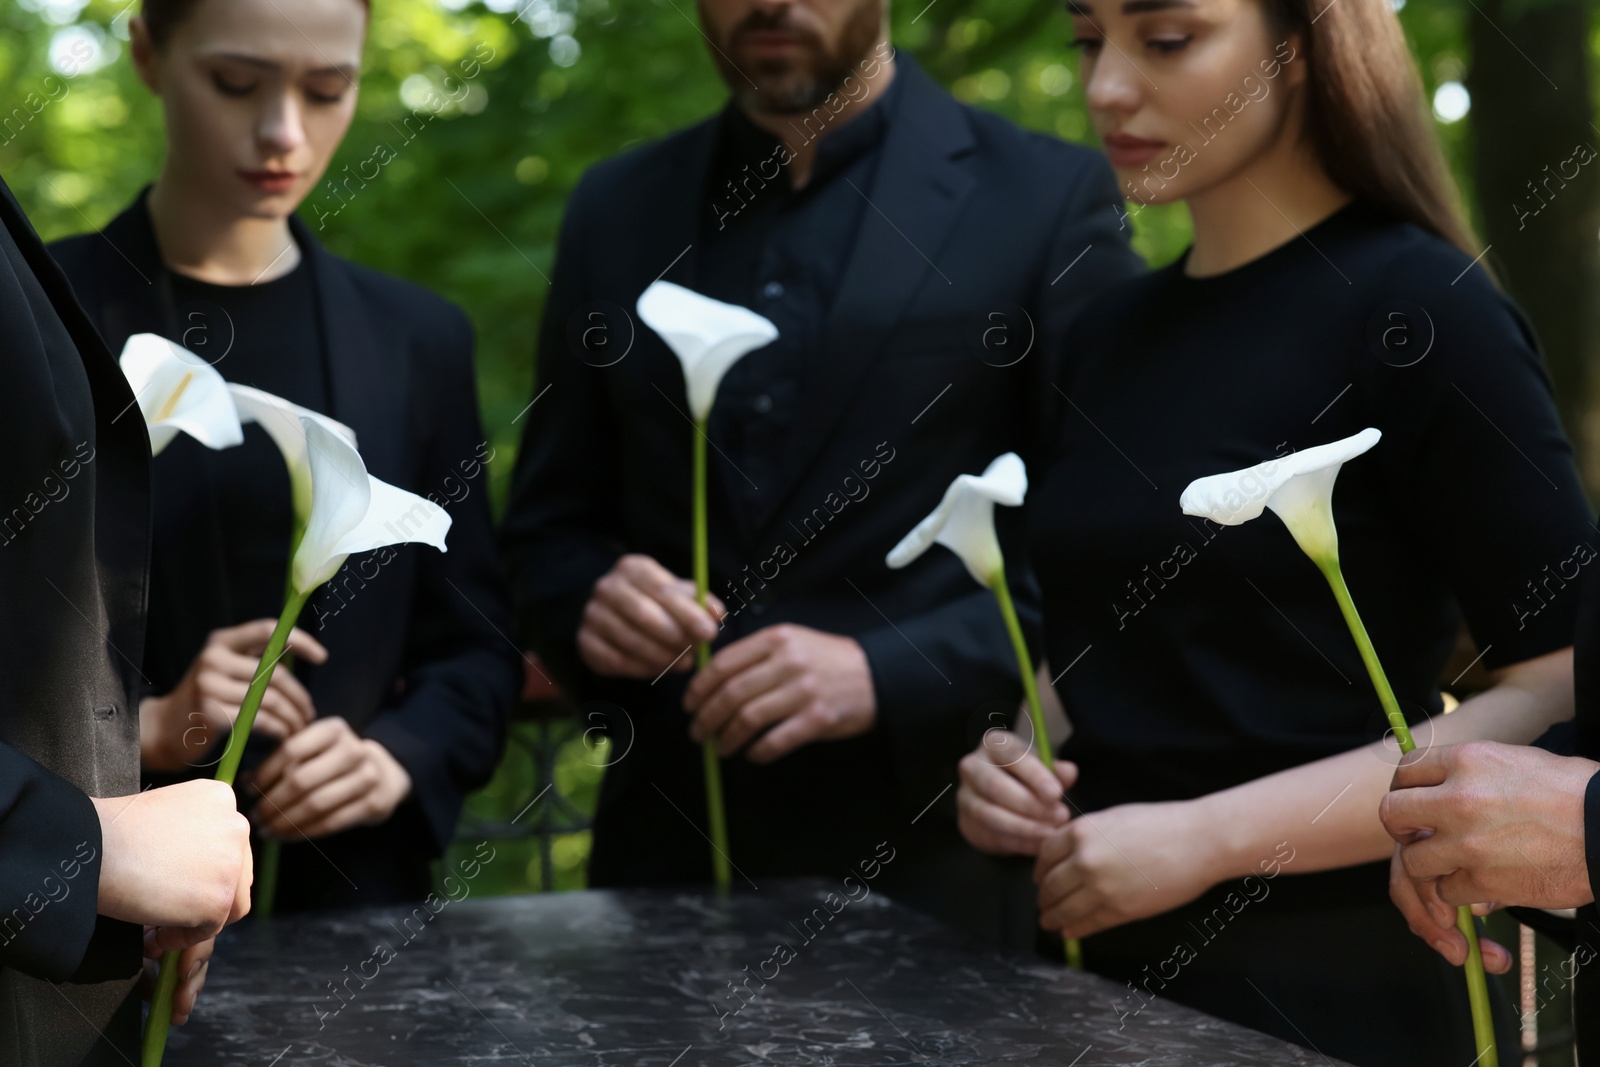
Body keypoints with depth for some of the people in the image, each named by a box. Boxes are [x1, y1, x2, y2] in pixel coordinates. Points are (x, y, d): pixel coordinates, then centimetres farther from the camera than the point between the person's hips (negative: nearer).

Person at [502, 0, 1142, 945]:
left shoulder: (1051, 197, -4)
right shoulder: (616, 211, 8)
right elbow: (550, 527, 13)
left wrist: (888, 677, -18)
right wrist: (592, 603, -9)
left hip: (933, 862, -3)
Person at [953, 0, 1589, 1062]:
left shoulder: (1421, 311, -13)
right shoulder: (1108, 334, 6)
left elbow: (1564, 705, -17)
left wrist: (1212, 834, -21)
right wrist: (1014, 760, -3)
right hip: (1097, 964, 6)